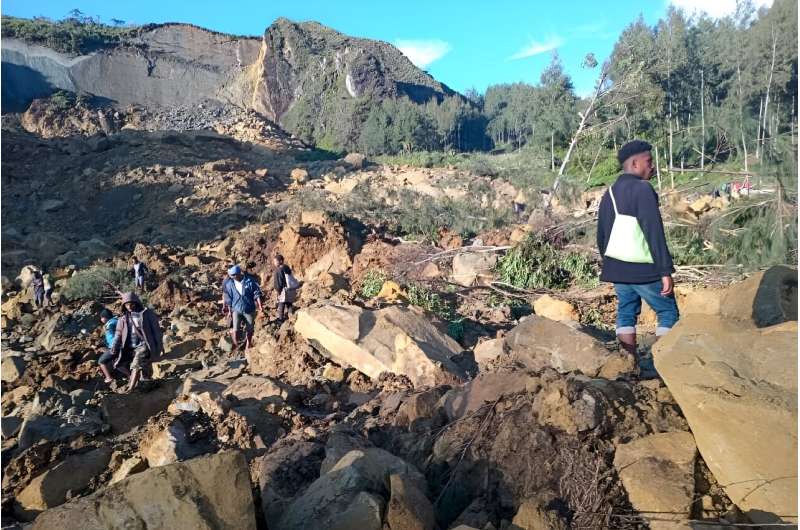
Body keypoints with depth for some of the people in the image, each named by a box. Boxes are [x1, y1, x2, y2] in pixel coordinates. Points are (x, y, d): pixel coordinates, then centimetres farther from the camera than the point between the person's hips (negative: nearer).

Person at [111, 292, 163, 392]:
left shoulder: (146, 313, -1)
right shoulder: (123, 318, 10)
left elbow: (156, 329, 1)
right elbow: (118, 334, 9)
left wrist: (160, 345, 0)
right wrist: (114, 348, -4)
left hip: (144, 345, -5)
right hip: (130, 348, 5)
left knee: (136, 365, -21)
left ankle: (130, 390, -25)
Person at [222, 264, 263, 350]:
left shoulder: (250, 281, -14)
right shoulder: (229, 283, -8)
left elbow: (257, 294, -7)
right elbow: (229, 298, 3)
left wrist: (260, 306, -10)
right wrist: (229, 310, 8)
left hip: (249, 309, -1)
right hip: (236, 309, 1)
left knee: (249, 330, 12)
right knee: (235, 330, -9)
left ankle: (247, 347, 33)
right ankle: (236, 346, 12)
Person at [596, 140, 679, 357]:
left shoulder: (610, 192, 11)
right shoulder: (642, 189, -12)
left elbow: (601, 235, 15)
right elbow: (654, 233, -18)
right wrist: (666, 271, -17)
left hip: (616, 266, 7)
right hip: (643, 269, -7)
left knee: (626, 313, 12)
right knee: (668, 313, 6)